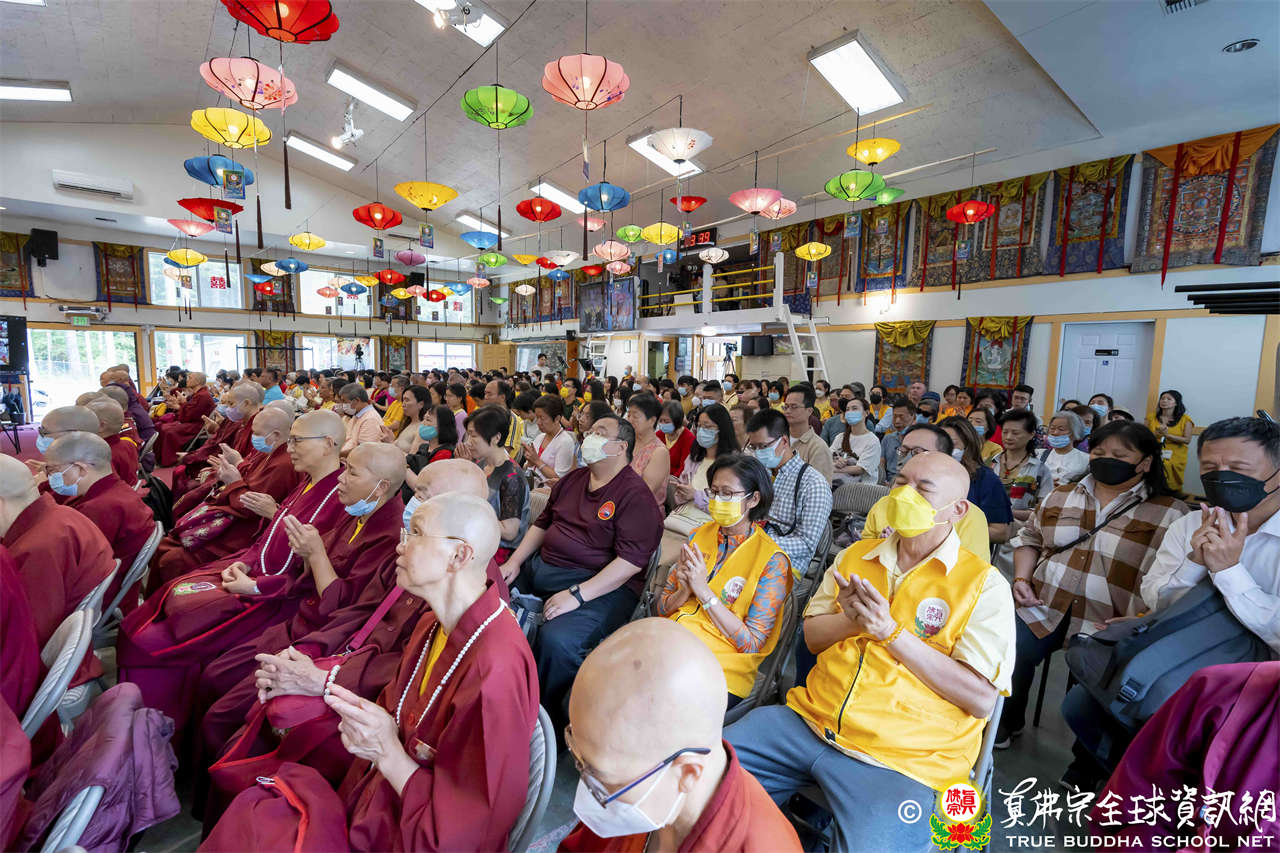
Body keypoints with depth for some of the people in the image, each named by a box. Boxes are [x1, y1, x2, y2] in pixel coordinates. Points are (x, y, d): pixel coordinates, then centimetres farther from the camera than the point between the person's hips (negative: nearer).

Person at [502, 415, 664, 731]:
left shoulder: (635, 495, -11)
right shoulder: (571, 480, 14)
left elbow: (631, 561, -19)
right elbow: (542, 524, 23)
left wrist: (577, 595, -23)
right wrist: (514, 562, 9)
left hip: (599, 585, -8)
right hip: (540, 568, 8)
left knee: (556, 640, -30)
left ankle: (547, 716, -1)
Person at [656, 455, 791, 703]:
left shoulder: (772, 561, -6)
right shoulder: (699, 536, 9)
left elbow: (752, 643, -9)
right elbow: (662, 608, 13)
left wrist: (704, 591, -16)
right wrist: (685, 591, -10)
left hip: (723, 666, -4)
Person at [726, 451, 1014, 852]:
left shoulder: (984, 585, -3)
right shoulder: (855, 556, 11)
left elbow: (981, 698, -10)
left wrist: (892, 632, -17)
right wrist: (851, 620, -9)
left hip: (899, 758, -4)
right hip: (809, 718, 4)